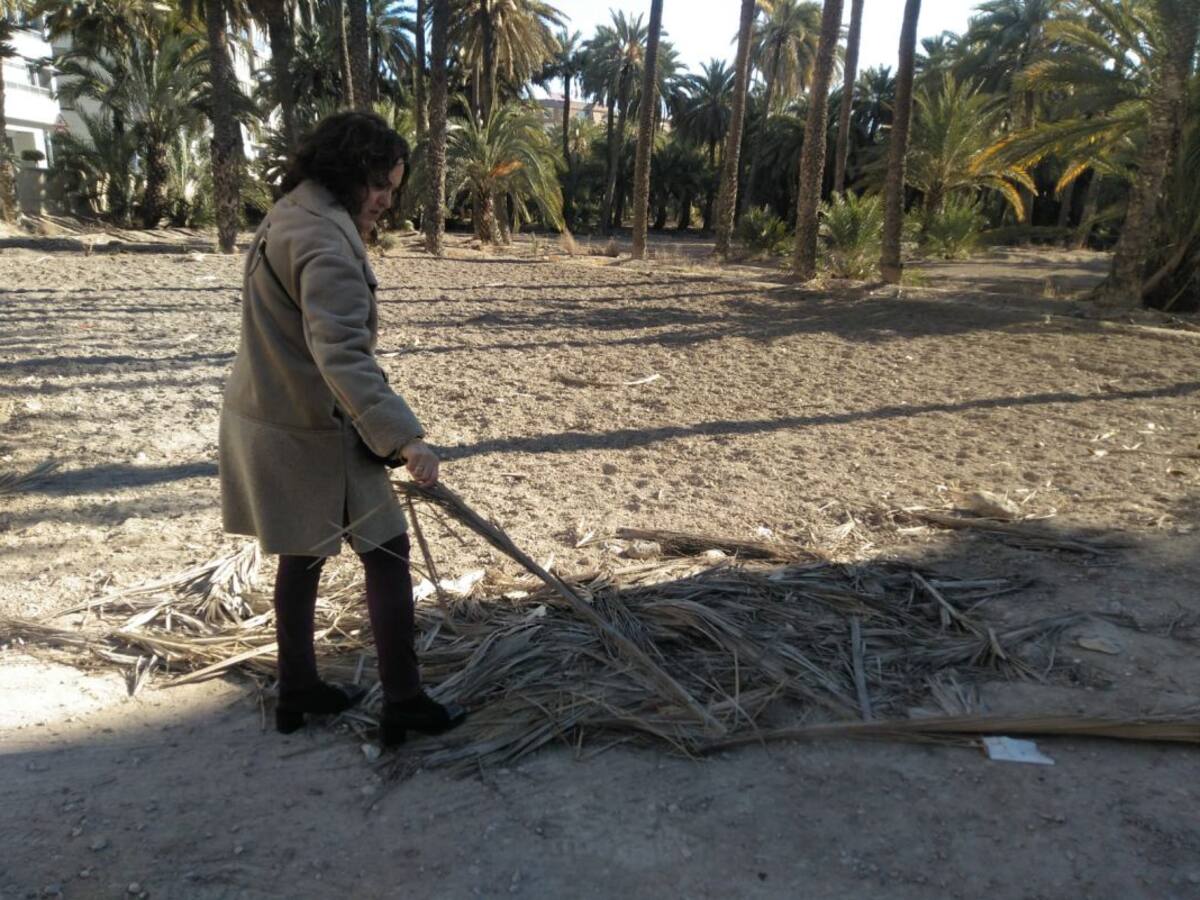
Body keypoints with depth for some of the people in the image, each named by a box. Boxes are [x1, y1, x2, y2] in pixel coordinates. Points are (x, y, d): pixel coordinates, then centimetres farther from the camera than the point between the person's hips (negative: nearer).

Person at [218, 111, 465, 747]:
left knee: (302, 554, 19)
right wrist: (403, 436, -39)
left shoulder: (289, 217, 12)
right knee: (387, 553, 1)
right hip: (313, 433, -10)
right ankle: (403, 705, 10)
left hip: (269, 419, 10)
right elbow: (342, 354, -33)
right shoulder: (326, 239, -21)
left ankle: (297, 692, 32)